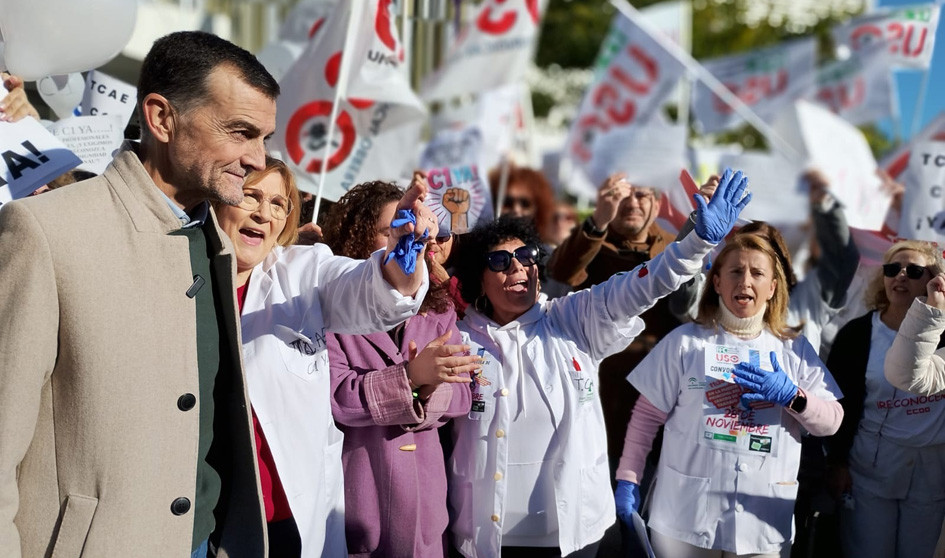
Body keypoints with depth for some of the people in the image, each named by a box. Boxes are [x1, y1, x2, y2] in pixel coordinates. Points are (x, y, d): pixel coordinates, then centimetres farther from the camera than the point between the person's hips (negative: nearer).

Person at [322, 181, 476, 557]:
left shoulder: (438, 308, 11)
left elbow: (461, 393, 5)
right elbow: (333, 397, -16)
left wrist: (428, 391, -17)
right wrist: (410, 376, -24)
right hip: (357, 498, -4)